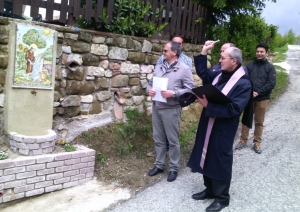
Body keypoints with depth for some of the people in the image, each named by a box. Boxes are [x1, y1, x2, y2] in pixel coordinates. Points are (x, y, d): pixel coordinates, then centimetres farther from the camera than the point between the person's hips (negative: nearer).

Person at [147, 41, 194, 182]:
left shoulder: (184, 69, -7)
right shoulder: (159, 67, 11)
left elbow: (190, 89, -11)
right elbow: (150, 83, 17)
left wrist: (173, 93, -22)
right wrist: (149, 90, -6)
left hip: (171, 109, -6)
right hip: (156, 108, 6)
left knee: (173, 140, 5)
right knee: (158, 139, 15)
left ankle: (174, 168, 20)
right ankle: (159, 165, 29)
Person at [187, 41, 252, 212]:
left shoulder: (243, 84, -17)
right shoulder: (219, 75, 6)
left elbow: (233, 109, -24)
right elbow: (202, 73, 21)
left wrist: (208, 105, -24)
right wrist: (204, 53, 9)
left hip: (223, 130, -7)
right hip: (207, 126, 8)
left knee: (220, 162, 5)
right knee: (207, 158, 17)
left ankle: (222, 198, 23)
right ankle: (210, 190, 35)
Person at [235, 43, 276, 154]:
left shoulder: (270, 67, 1)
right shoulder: (250, 65, 5)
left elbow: (271, 83, -7)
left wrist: (258, 92, -17)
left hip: (262, 99, -1)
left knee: (259, 122, 7)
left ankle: (257, 142, 17)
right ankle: (243, 140, 19)